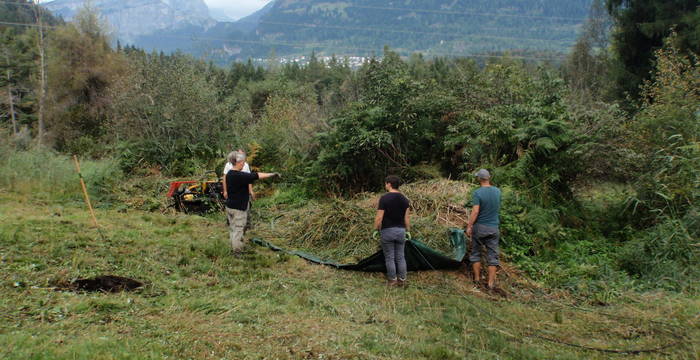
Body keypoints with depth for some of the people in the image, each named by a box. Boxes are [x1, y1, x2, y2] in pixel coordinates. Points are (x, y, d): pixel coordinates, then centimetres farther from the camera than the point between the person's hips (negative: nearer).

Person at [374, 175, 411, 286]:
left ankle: (392, 280, 12)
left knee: (389, 257, 6)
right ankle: (402, 280, 16)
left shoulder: (384, 198, -12)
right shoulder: (404, 199, 4)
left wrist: (376, 230, 0)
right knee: (400, 257, 12)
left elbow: (379, 217, -12)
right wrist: (408, 230, 16)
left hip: (387, 231, -5)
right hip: (401, 231, 5)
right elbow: (406, 218, 6)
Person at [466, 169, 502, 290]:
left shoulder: (478, 193, -15)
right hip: (493, 228, 3)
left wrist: (469, 226, -13)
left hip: (479, 227, -3)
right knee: (492, 255, 6)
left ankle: (477, 278, 18)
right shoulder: (497, 191, 1)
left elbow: (475, 212, -19)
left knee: (475, 253, 13)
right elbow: (498, 208, 13)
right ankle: (491, 283, 7)